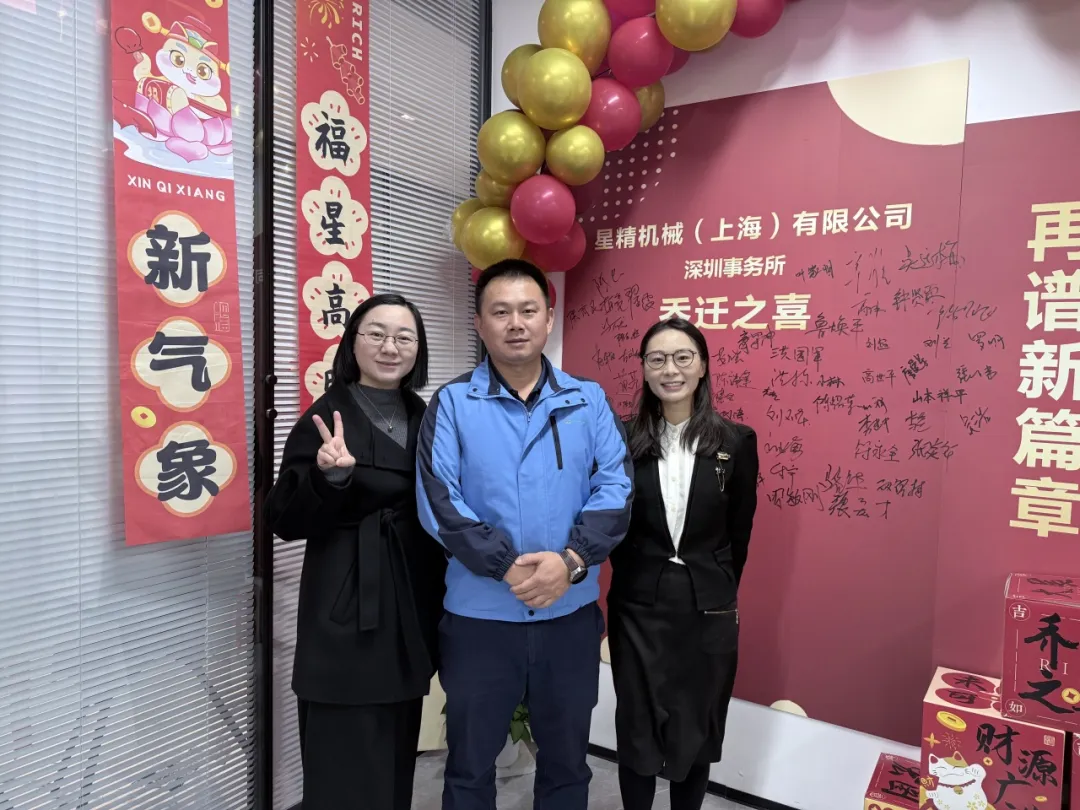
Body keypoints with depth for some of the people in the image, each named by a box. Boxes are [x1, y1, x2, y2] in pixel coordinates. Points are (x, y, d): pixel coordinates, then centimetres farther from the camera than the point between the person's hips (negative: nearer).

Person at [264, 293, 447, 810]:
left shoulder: (424, 418, 8)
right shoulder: (327, 418, -10)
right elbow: (286, 521, -12)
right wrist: (330, 475, -28)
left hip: (413, 614, 6)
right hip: (349, 620, -6)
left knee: (397, 762, 18)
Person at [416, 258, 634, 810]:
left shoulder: (588, 400, 2)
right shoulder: (453, 402, -4)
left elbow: (616, 487, -5)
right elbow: (438, 499, -13)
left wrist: (572, 559, -19)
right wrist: (506, 566, -20)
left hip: (571, 613, 2)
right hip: (479, 615, -1)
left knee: (566, 761, 20)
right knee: (469, 764, 17)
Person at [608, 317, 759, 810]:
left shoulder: (737, 442, -4)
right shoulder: (622, 440, -5)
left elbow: (739, 532, 4)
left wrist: (717, 589, 10)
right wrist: (642, 576, 5)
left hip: (708, 611, 1)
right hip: (637, 608, 0)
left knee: (697, 732, 15)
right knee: (636, 730, 13)